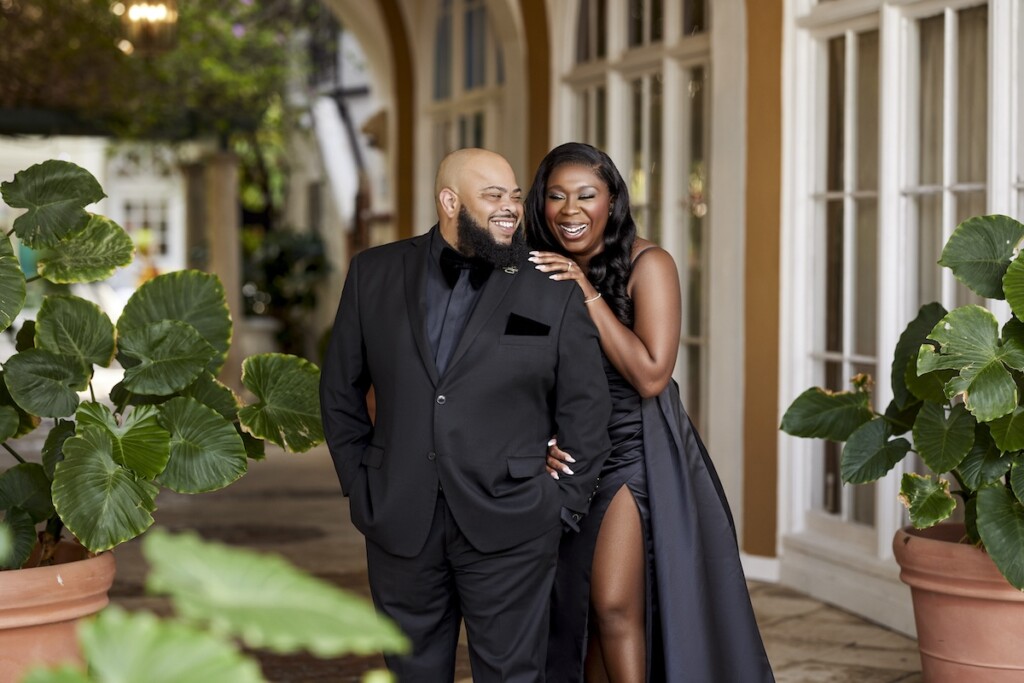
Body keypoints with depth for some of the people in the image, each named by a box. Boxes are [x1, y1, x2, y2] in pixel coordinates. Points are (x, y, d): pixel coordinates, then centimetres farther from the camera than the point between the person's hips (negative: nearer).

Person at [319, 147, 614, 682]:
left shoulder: (554, 291, 0)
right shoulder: (374, 274, 5)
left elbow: (586, 409, 3)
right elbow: (340, 388, 12)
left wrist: (564, 503, -1)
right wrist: (359, 483, 7)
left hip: (507, 530, -2)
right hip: (399, 523, 2)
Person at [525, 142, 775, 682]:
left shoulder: (646, 264, -10)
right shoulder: (539, 273, 4)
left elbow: (650, 376, -19)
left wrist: (588, 292, -20)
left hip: (635, 451, -5)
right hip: (568, 458, 5)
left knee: (613, 605, -15)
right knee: (577, 612, 8)